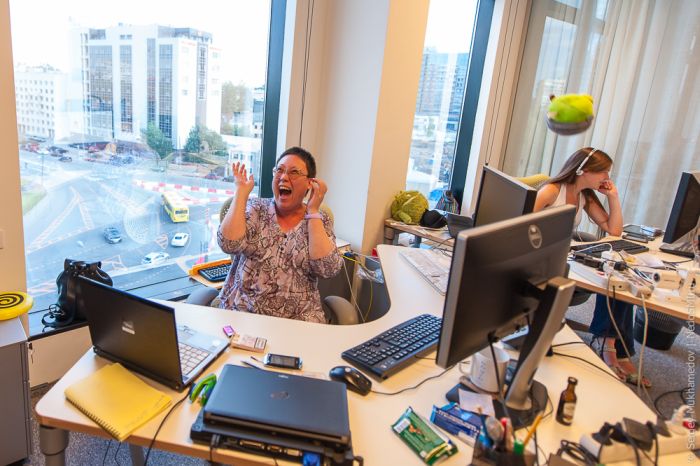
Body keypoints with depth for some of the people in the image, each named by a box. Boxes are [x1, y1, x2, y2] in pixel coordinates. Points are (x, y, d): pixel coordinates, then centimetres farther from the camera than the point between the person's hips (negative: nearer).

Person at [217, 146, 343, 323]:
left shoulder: (319, 220, 2)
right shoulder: (256, 209, 2)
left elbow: (327, 268, -14)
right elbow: (229, 244, -15)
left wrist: (312, 211, -11)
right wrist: (241, 192, -9)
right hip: (243, 310, -1)